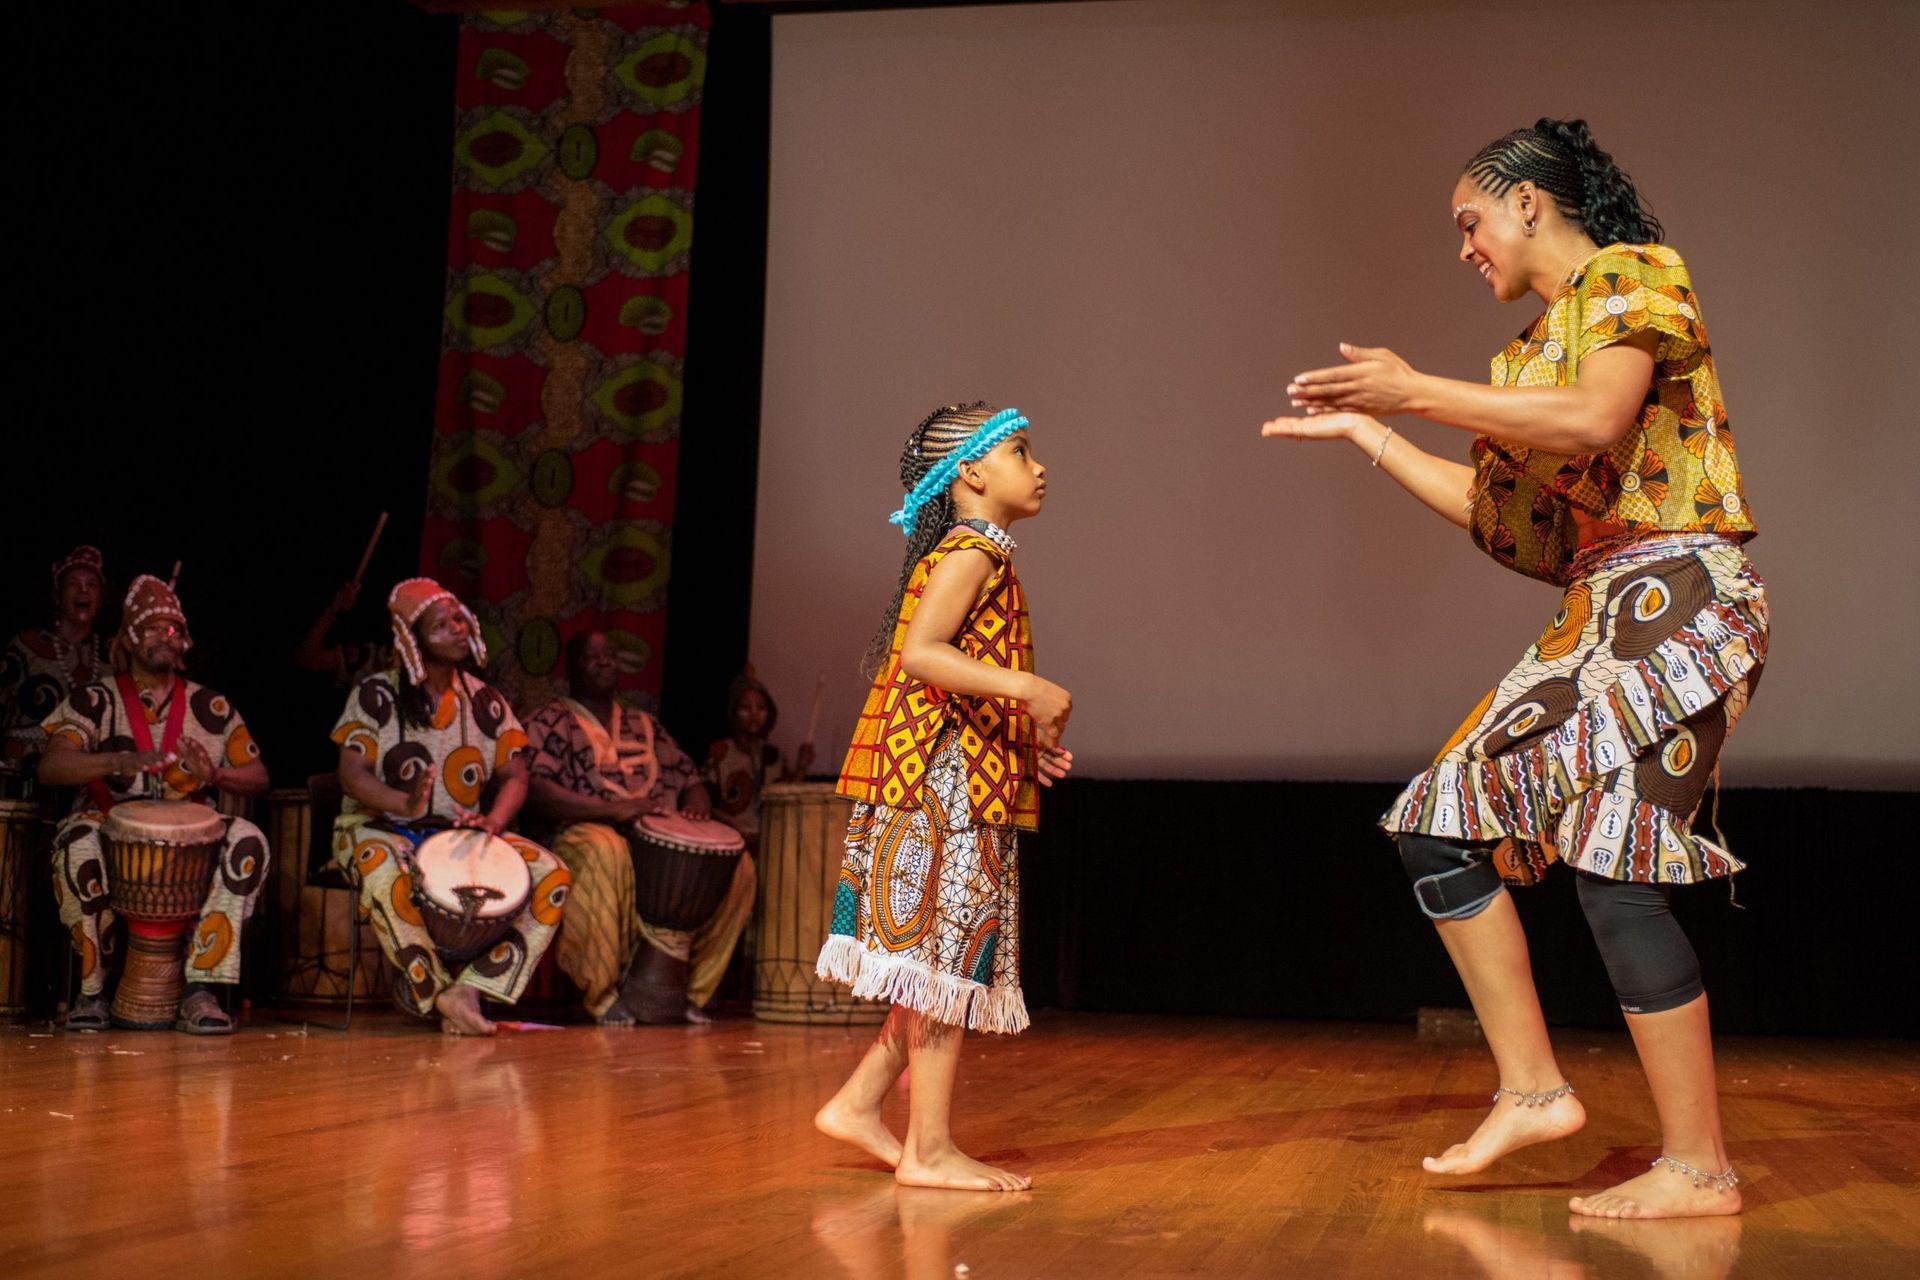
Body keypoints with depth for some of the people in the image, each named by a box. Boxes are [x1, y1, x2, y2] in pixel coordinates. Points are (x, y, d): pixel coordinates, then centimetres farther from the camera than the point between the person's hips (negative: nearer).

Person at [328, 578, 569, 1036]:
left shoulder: (483, 700, 8)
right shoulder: (376, 696, -4)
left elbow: (514, 774, 8)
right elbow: (352, 774, -14)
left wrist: (493, 819, -15)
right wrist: (406, 804, -35)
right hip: (380, 826, -4)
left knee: (552, 875, -18)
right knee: (387, 878, -41)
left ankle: (468, 990, -22)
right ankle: (437, 994, -21)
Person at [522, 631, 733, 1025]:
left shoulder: (644, 724, 27)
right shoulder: (550, 722, 8)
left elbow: (689, 778, 25)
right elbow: (537, 791, -9)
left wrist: (698, 805, -2)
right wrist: (612, 808, -22)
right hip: (581, 834, -6)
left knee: (737, 866, -17)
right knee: (605, 851, -42)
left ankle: (689, 990, -12)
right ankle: (604, 994, -30)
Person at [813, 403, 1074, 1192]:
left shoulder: (976, 557, 20)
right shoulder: (972, 552, -9)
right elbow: (919, 652, -23)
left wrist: (1027, 742, 15)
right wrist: (1029, 690, -28)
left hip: (963, 787, 10)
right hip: (947, 783, -10)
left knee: (946, 963, 13)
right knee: (949, 955, -6)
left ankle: (858, 1105, 18)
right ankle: (931, 1150, -2)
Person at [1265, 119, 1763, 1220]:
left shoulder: (1633, 278, -3)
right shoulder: (1544, 338, 22)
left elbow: (1595, 422, -22)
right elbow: (1497, 511, 23)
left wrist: (1419, 392, -20)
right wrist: (1363, 431, 27)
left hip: (1674, 592, -9)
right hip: (1597, 612, 9)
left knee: (1615, 863, -13)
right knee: (1444, 823, 3)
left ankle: (1698, 1167, -5)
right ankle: (1532, 1089, 6)